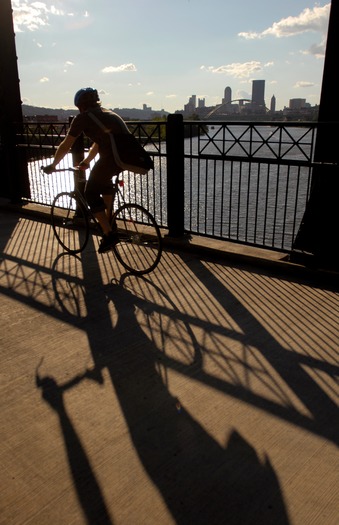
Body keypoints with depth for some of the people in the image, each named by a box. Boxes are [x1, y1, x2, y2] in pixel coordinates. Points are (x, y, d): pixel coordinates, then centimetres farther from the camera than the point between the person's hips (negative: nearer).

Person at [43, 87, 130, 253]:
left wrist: (52, 166, 26)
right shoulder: (107, 114, 29)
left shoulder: (83, 117, 8)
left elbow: (65, 146, 12)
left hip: (112, 157, -7)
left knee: (91, 193, 11)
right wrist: (86, 162, 51)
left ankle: (108, 234, 5)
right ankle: (109, 221, 35)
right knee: (105, 181, 34)